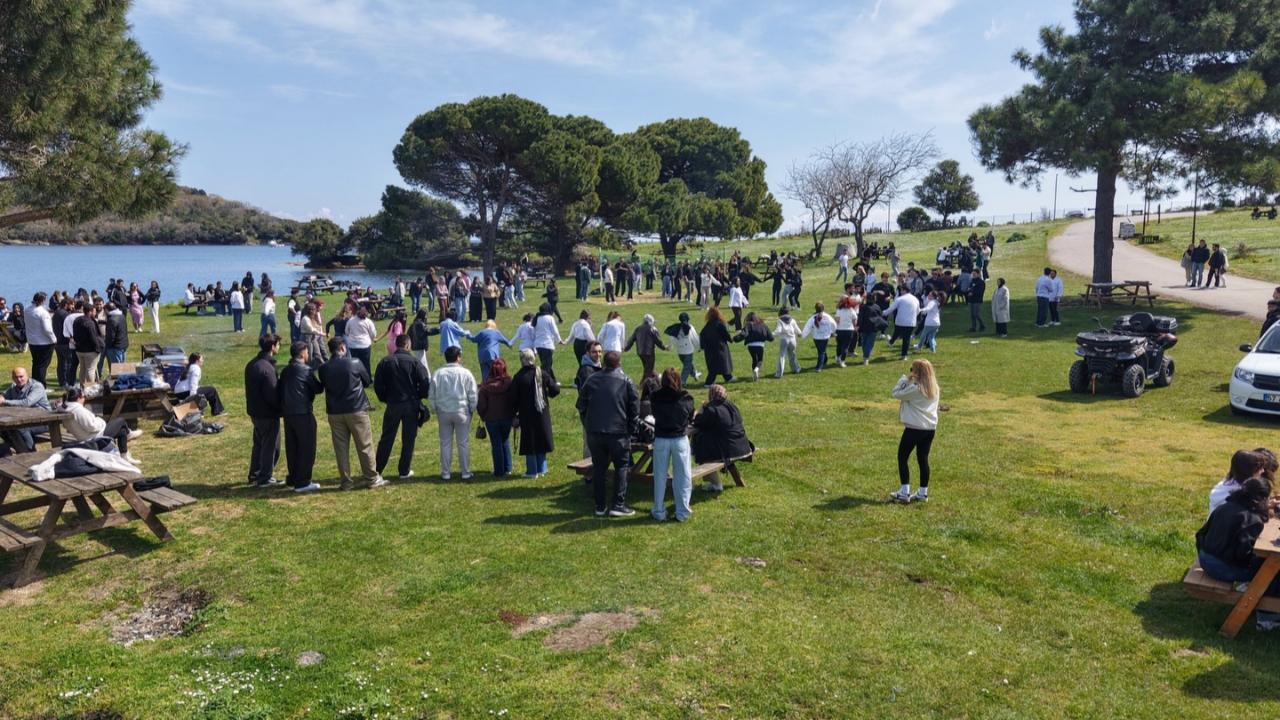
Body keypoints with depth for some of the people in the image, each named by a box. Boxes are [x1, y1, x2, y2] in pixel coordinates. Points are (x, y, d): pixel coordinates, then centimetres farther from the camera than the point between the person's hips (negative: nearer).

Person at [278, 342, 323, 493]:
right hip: (303, 413, -7)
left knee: (292, 447, 15)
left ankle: (293, 478, 25)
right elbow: (318, 389, -5)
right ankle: (302, 482, 0)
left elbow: (279, 390, 13)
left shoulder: (286, 370, 11)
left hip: (288, 413, 8)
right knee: (307, 448, -1)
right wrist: (320, 384, 16)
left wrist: (282, 409, 19)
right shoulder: (306, 370, -11)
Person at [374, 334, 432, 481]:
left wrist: (385, 398, 14)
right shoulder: (414, 362, -7)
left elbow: (377, 385, 0)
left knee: (386, 438, 12)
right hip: (411, 404, -2)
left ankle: (377, 469, 15)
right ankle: (405, 471, 11)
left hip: (392, 404, 2)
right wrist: (420, 397, 8)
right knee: (408, 439, 7)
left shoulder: (385, 362, 0)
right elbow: (425, 383, -11)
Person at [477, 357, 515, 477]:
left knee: (496, 445, 9)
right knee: (505, 442, 20)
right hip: (507, 418, 2)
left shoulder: (486, 386, -13)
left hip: (491, 419, -1)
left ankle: (499, 471, 14)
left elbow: (481, 405, -12)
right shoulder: (509, 383, -12)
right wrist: (513, 414, 8)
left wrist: (483, 416, 7)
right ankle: (507, 468, 24)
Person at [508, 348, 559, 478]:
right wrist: (557, 385, 20)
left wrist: (516, 409, 5)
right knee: (541, 439, 15)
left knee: (529, 441, 6)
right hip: (542, 413, 3)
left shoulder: (519, 377, -14)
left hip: (527, 414, -3)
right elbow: (555, 390, -3)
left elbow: (512, 397, -12)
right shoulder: (542, 374, -5)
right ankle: (541, 469, 20)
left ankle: (532, 471, 10)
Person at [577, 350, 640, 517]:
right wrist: (630, 430, 6)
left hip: (594, 433, 3)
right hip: (618, 433, -3)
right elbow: (635, 408, -4)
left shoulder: (591, 380, 4)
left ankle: (600, 506, 15)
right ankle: (618, 505, 3)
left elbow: (581, 406, 8)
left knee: (598, 468, 11)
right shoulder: (626, 381, -4)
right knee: (621, 467, 8)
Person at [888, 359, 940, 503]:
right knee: (923, 459, 13)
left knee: (902, 457, 4)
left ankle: (904, 492, 1)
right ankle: (923, 493, 16)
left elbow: (896, 393, -9)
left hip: (914, 428, -7)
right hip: (930, 428, 7)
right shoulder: (934, 388, 7)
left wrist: (904, 378, -2)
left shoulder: (915, 388, -17)